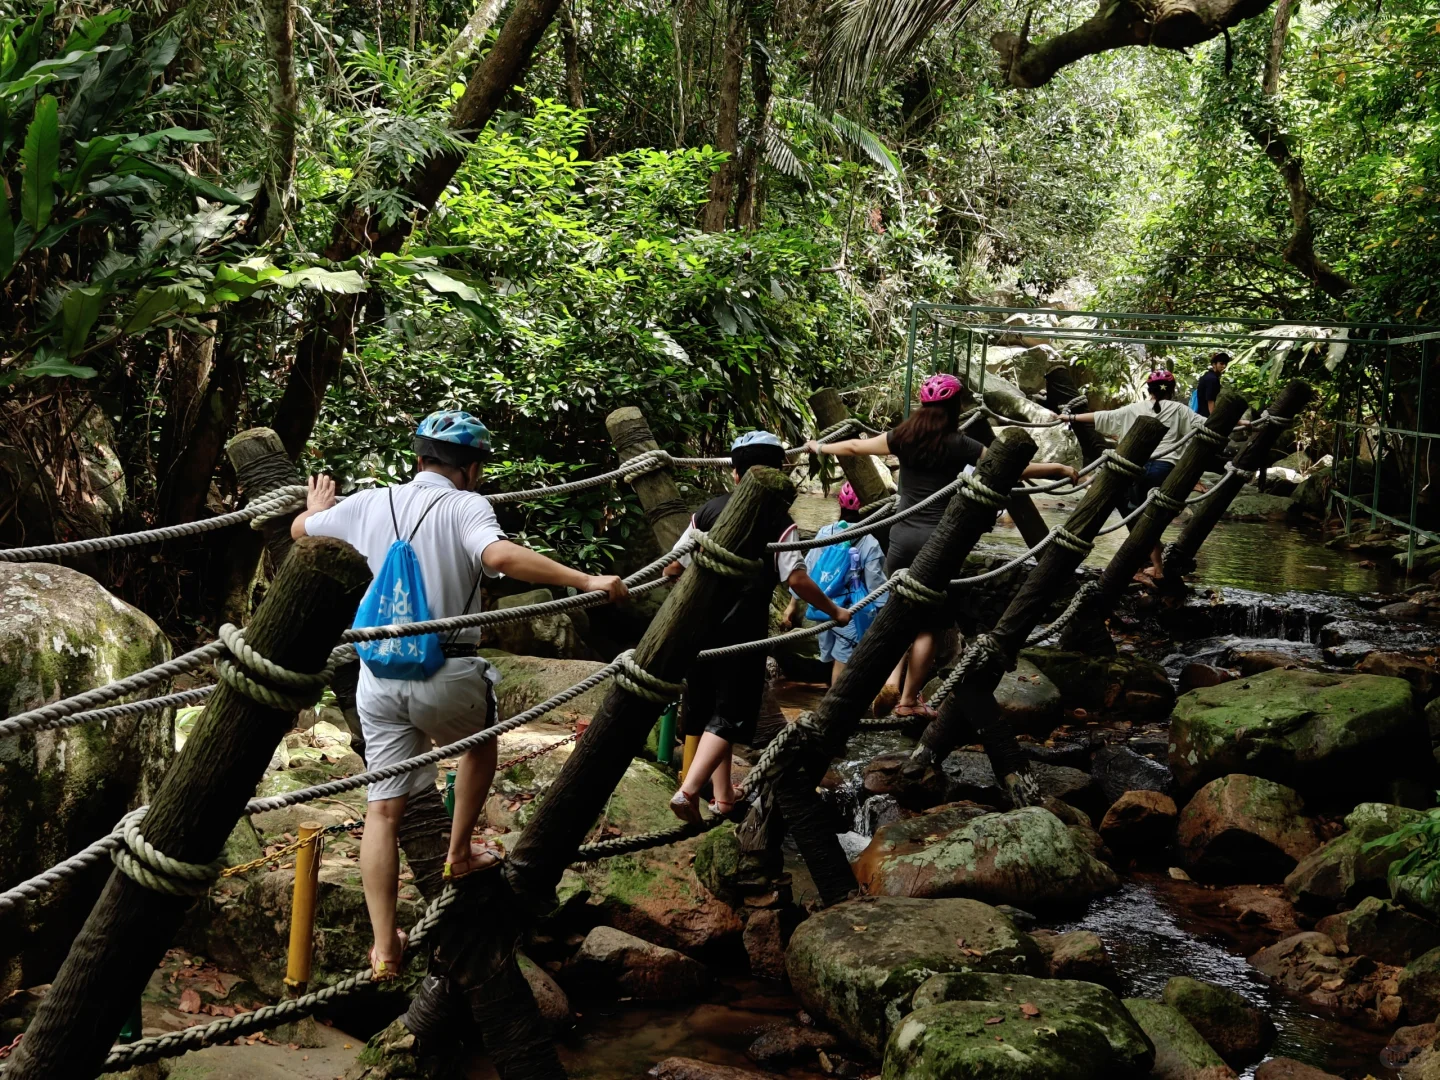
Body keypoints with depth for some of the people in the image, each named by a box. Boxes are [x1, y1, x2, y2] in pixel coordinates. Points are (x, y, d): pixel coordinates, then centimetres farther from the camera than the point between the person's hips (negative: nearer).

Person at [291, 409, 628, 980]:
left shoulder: (368, 503, 7)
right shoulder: (466, 506, -7)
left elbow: (301, 530, 24)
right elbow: (500, 555, -28)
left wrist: (318, 506, 47)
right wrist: (586, 580, -25)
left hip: (379, 674, 4)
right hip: (448, 675, -3)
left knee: (383, 807, 8)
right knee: (479, 740, 31)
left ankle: (384, 949, 7)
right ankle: (459, 854, 38)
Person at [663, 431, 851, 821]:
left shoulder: (709, 511, 5)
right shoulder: (778, 521, -7)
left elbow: (671, 568, 5)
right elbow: (797, 579, -14)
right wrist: (833, 611, 0)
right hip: (742, 630, -5)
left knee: (707, 708, 16)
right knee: (730, 714, 0)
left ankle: (722, 796, 24)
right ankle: (688, 789, -16)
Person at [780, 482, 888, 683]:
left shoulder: (824, 533, -2)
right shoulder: (868, 543, -14)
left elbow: (806, 569, 1)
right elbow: (875, 584, -10)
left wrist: (793, 604, 9)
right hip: (850, 613, -5)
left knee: (833, 659, 19)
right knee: (843, 664, 2)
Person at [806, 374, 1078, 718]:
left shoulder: (903, 437, 3)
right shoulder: (959, 445, -5)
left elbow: (854, 447, 15)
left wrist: (819, 447, 33)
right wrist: (1061, 468, 8)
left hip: (902, 537, 3)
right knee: (927, 625, 6)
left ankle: (891, 680, 2)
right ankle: (910, 700, 10)